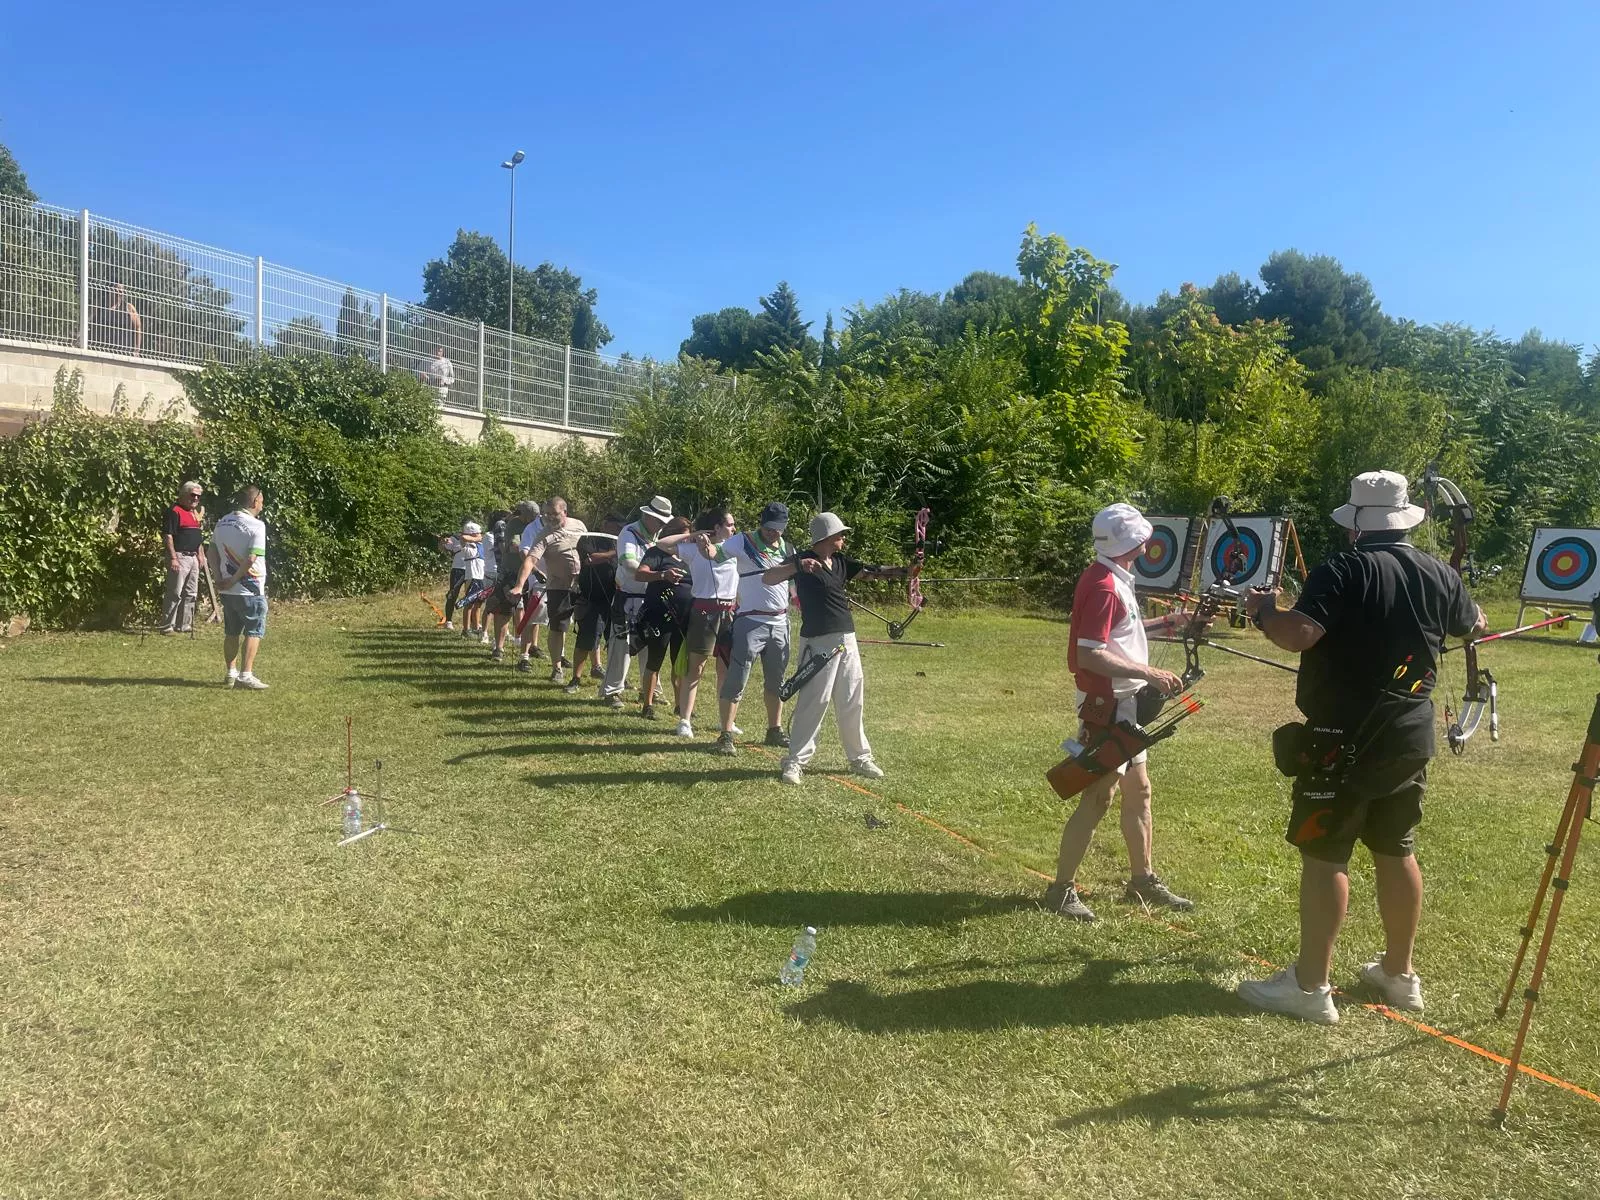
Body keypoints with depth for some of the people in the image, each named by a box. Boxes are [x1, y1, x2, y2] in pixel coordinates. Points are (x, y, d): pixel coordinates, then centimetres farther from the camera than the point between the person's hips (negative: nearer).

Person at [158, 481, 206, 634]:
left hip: (193, 558, 9)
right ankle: (167, 626, -2)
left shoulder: (194, 513, 17)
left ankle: (184, 625, 20)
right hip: (180, 557, -9)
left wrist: (200, 555, 19)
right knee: (175, 594, -8)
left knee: (191, 594, 12)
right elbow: (167, 536, -16)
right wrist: (173, 558, -20)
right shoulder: (174, 511, -10)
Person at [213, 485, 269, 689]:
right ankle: (246, 675, -8)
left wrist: (220, 577, 10)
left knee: (231, 632, 17)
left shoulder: (221, 523, 9)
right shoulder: (256, 525, -14)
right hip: (250, 589, -7)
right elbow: (251, 559, -21)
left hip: (228, 589, 7)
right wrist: (234, 580, -12)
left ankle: (231, 672, 24)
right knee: (254, 632, -1)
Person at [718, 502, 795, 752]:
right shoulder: (742, 543, -6)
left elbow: (796, 586, 18)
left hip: (780, 623, 6)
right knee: (736, 679, -7)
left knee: (776, 680, 16)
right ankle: (726, 735, -1)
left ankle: (775, 731, 29)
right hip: (750, 623, -6)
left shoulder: (788, 549, 10)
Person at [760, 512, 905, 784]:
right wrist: (797, 566, -32)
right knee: (813, 701, -7)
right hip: (818, 643, -7)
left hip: (847, 640, 7)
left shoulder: (841, 562, 12)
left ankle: (860, 757, 25)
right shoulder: (801, 560, -8)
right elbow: (767, 578, -18)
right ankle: (794, 761, 3)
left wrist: (905, 571, -3)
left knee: (853, 702, 13)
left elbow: (873, 572, 10)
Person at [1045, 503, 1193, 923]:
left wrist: (1155, 624, 11)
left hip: (1124, 702, 10)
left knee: (1138, 789, 16)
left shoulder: (1114, 578, 10)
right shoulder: (1103, 585, -21)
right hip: (1106, 704, -10)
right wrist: (1149, 674, -25)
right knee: (1098, 797, -5)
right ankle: (1061, 888, 5)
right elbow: (1089, 655, -26)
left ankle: (1143, 880, 28)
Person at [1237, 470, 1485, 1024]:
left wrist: (1262, 611, -8)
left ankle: (1310, 985, 4)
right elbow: (1475, 626, 25)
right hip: (1409, 737, 7)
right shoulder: (1439, 574, 5)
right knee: (1397, 852, 16)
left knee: (1324, 855, -1)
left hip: (1344, 740, -7)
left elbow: (1298, 634, -29)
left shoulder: (1344, 571, -16)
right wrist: (1474, 615, 49)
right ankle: (1399, 973, 29)